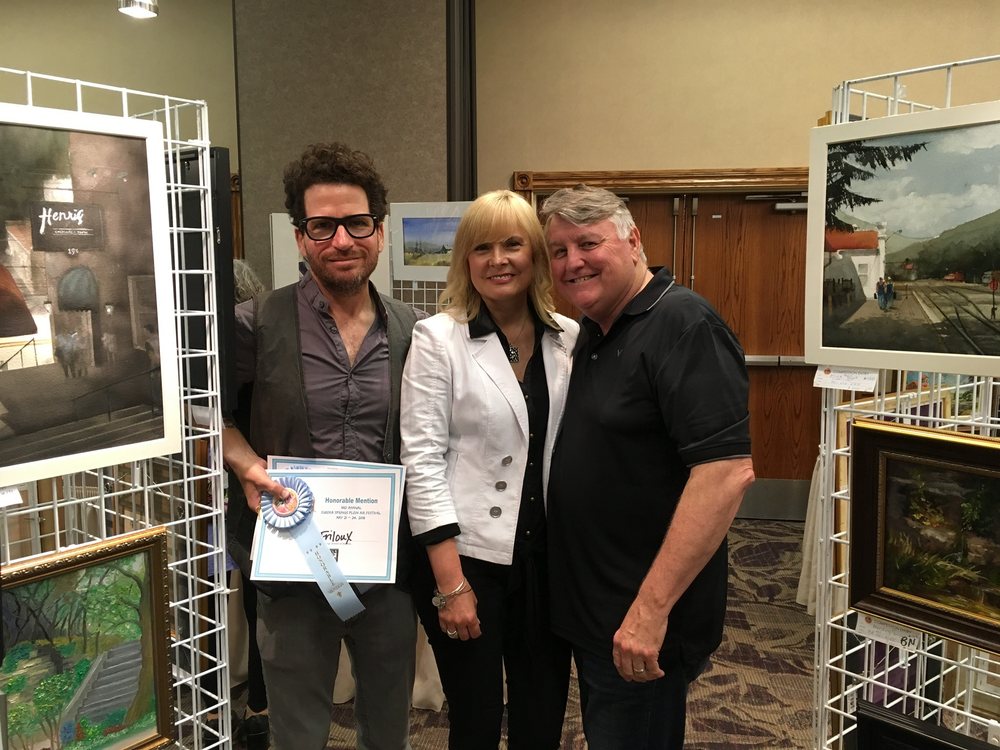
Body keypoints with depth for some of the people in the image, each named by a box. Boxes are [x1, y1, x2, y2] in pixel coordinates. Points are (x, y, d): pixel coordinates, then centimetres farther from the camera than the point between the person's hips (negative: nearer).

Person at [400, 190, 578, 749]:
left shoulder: (569, 338, 2)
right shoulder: (438, 339, -8)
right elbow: (423, 461, -11)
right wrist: (450, 582, -14)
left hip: (549, 556, 4)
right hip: (469, 556, -3)